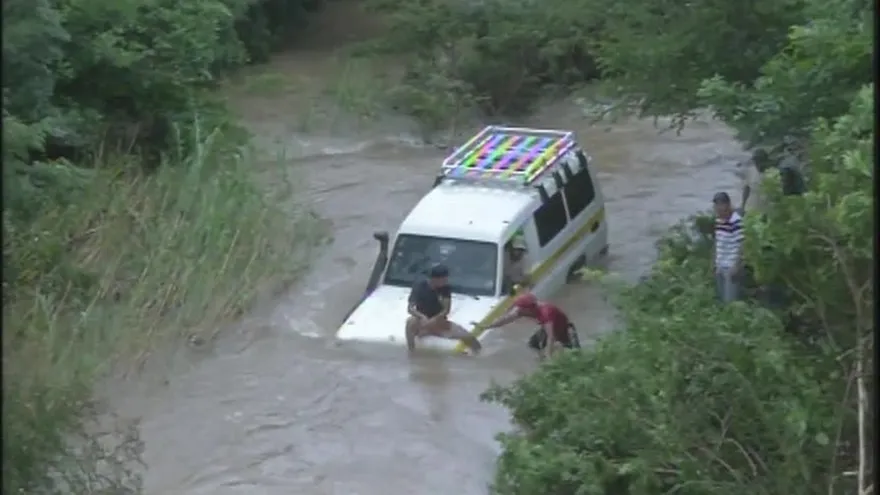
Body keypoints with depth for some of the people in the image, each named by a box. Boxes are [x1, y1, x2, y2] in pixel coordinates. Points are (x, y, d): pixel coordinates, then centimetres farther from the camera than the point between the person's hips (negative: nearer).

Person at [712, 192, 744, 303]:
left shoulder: (736, 221, -17)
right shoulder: (718, 220, 8)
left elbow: (741, 245, -18)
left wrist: (737, 266, -19)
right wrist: (714, 262, 15)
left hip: (731, 267, -8)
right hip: (720, 267, 8)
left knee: (730, 301, -7)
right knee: (721, 299, 12)